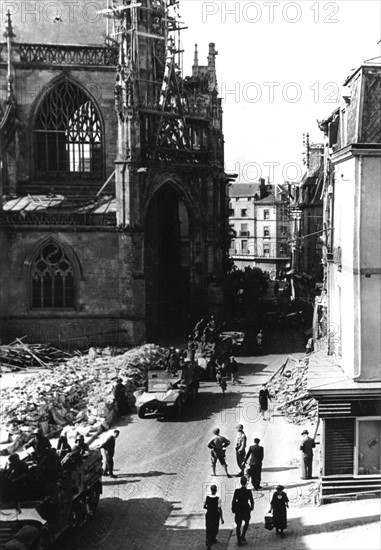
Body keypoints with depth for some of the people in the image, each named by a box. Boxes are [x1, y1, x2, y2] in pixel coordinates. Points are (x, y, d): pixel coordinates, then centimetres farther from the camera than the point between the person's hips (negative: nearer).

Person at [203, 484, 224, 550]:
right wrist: (222, 518, -9)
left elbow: (204, 506, -1)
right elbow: (220, 509, -16)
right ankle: (213, 539, 40)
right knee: (215, 528, 22)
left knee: (208, 529, 6)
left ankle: (208, 544, -5)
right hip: (216, 515, -1)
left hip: (208, 514, 1)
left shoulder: (207, 497, -8)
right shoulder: (218, 498, -16)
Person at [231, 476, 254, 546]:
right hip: (246, 510, 0)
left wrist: (233, 509, 5)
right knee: (246, 523, 27)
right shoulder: (249, 491, -13)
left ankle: (239, 541, 11)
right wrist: (251, 508, 9)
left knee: (238, 525, 12)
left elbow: (233, 501, -8)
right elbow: (252, 501, -8)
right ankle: (243, 536, 20)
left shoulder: (237, 491, -12)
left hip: (238, 510, 1)